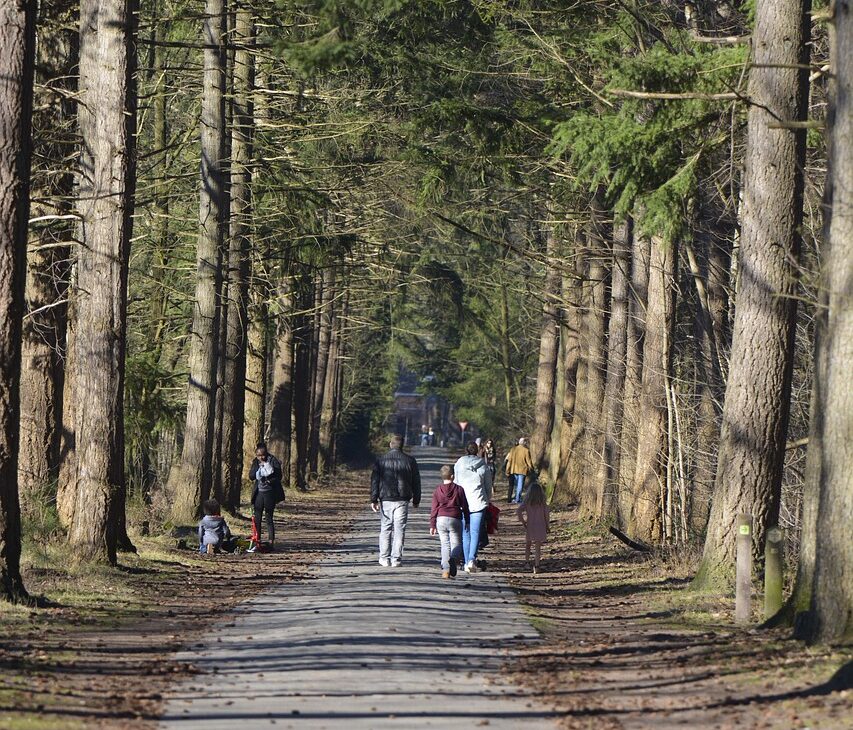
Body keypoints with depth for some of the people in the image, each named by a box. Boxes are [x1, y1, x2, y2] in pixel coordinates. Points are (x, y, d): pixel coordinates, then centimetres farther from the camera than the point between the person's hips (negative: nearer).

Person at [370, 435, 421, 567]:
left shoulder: (381, 461, 2)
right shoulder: (410, 461, 4)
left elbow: (374, 481, 0)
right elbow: (416, 482, 9)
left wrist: (373, 500, 2)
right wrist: (416, 500, 18)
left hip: (386, 500, 0)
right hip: (402, 501, 0)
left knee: (385, 529, 8)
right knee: (399, 530, 1)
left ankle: (384, 558, 7)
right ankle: (396, 559, -3)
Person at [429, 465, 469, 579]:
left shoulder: (437, 490, 7)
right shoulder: (459, 489, 2)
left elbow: (434, 509, 7)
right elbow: (465, 506, 5)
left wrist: (432, 525, 10)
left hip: (441, 519, 2)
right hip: (455, 519, -2)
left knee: (445, 544, 9)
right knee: (456, 544, 5)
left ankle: (445, 569, -3)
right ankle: (454, 558, -28)